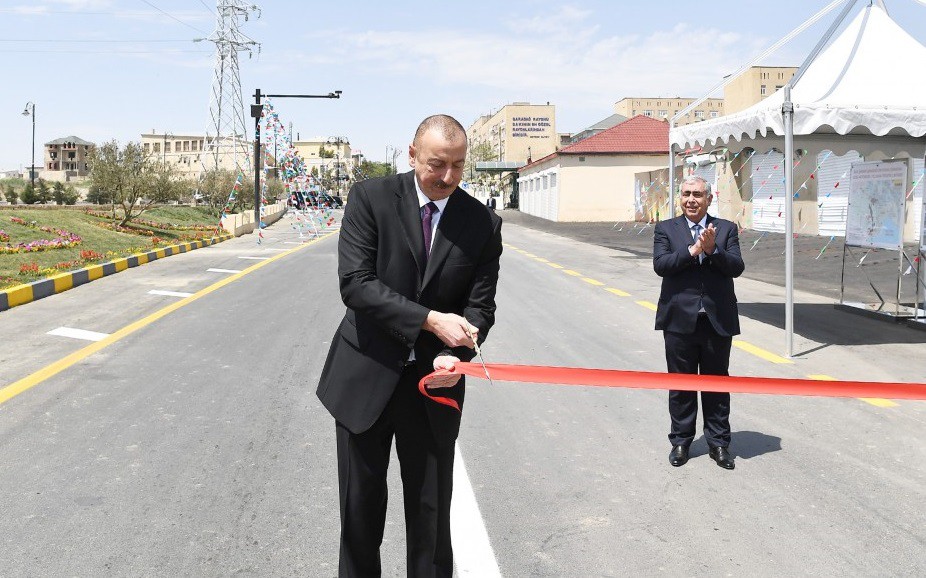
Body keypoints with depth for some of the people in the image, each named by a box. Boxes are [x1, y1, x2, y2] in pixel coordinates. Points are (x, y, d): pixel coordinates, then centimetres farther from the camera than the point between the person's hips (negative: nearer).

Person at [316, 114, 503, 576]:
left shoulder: (484, 224, -2)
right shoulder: (372, 198, -7)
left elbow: (480, 305, -3)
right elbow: (354, 283, -16)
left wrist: (454, 356, -24)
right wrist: (431, 320, -24)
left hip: (432, 384, 1)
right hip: (366, 378, -1)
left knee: (431, 512, 10)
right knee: (360, 508, 14)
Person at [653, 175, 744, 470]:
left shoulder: (726, 229, 6)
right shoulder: (666, 229, 4)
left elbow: (736, 267, -6)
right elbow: (661, 265, -11)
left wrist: (713, 249, -21)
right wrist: (693, 250, -20)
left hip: (718, 320, 1)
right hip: (680, 320, -1)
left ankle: (719, 443, 21)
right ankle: (681, 441, 22)